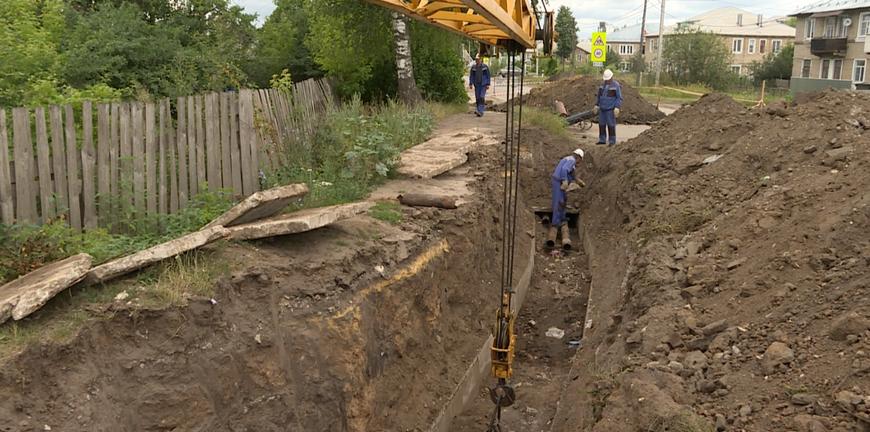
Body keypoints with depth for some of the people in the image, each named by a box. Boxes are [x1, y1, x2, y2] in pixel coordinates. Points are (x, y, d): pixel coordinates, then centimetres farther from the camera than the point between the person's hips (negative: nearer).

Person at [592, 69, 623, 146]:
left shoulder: (616, 86, -12)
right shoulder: (603, 85, 8)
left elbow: (619, 98, -14)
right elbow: (599, 96, 16)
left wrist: (617, 108, -23)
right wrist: (596, 105, 12)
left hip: (611, 109, -6)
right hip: (602, 109, 6)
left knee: (611, 125, -5)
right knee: (601, 124, 6)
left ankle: (612, 141, 2)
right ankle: (602, 140, 14)